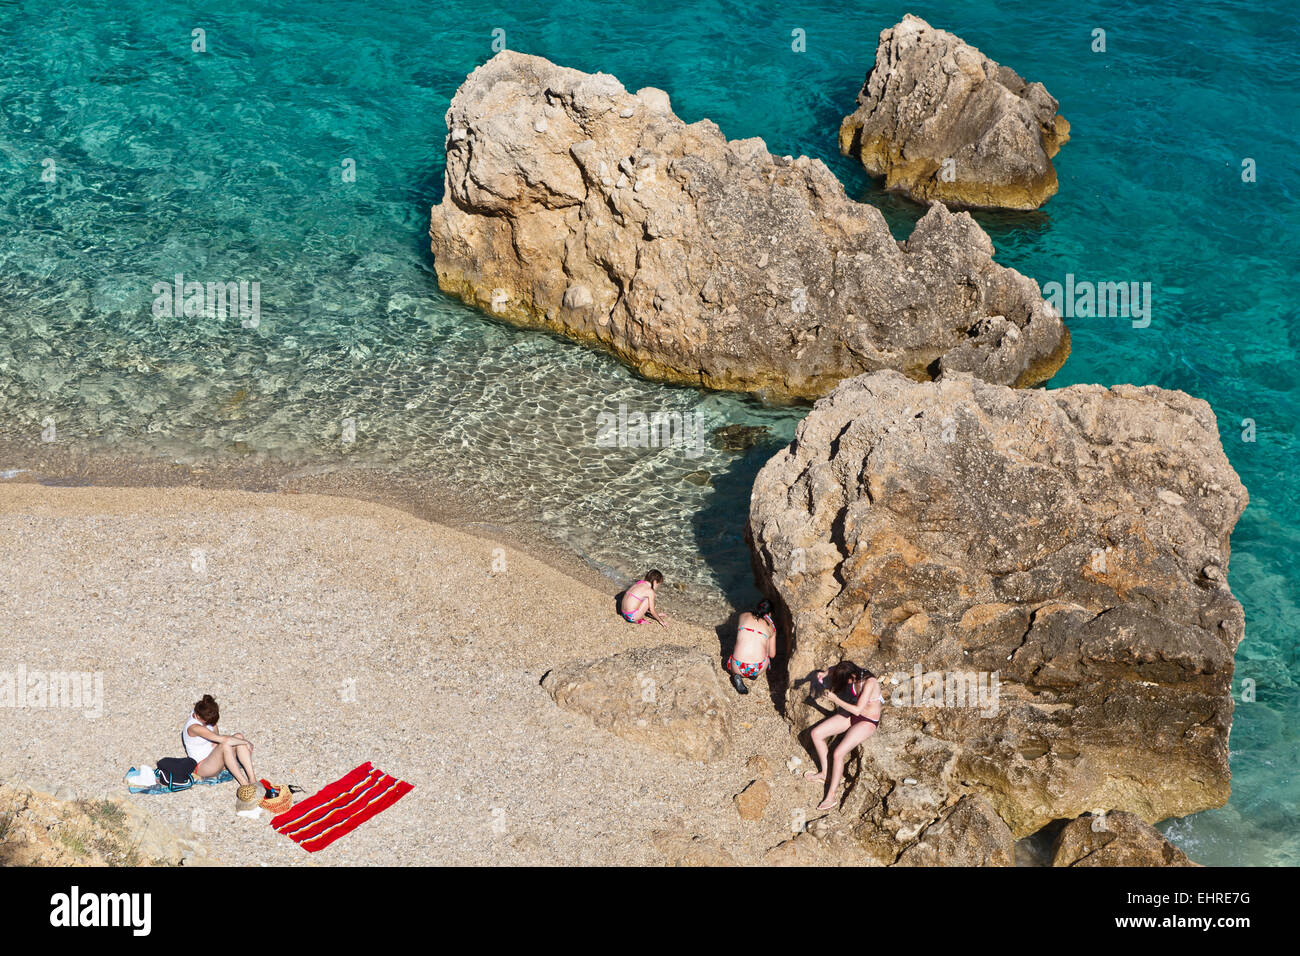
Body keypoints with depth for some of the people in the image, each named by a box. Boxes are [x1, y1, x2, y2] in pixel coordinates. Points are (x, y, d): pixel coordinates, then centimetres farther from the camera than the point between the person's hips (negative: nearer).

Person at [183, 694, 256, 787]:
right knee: (225, 745, -35)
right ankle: (243, 783, -32)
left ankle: (252, 778, -24)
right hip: (202, 767, -8)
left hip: (215, 759, 8)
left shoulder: (207, 718, -3)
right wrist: (246, 742, -24)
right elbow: (223, 739, -33)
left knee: (238, 737, -17)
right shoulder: (194, 727, -28)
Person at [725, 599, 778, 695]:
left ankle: (737, 676, 5)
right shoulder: (771, 626, 11)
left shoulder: (743, 615, 11)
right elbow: (772, 654, 17)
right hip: (759, 668, 1)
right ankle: (754, 674, 11)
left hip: (738, 667, -1)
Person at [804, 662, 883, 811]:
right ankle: (824, 772, 17)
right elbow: (836, 670, 15)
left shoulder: (869, 683, -31)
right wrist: (826, 673, -6)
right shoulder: (856, 673, -8)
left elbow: (857, 710, -32)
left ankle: (830, 797, -15)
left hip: (867, 722, -8)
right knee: (816, 733, -1)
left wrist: (835, 699, -26)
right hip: (852, 715, 8)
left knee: (838, 753, -23)